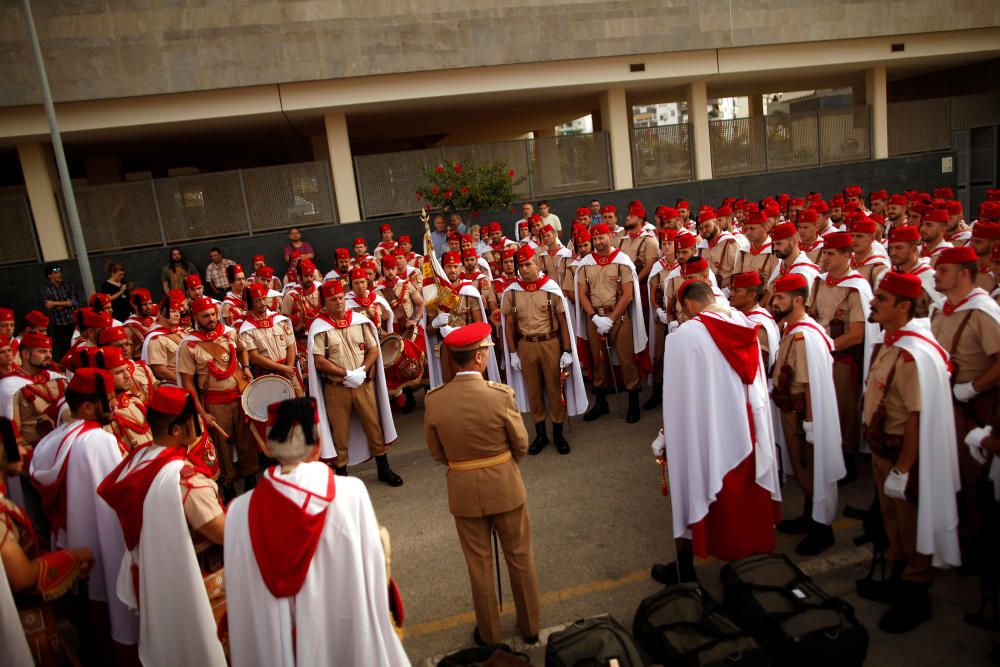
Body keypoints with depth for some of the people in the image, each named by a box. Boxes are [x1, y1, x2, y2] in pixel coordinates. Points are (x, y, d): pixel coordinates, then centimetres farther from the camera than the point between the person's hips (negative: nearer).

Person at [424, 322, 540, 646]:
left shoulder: (434, 400, -14)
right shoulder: (500, 395, -21)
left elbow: (437, 452, -2)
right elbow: (521, 445, -9)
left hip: (463, 491, 2)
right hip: (505, 486, -1)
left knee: (479, 564, 18)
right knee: (520, 558, 20)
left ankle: (489, 634, 36)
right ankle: (530, 627, 38)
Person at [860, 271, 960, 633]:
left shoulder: (913, 355, -26)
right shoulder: (891, 343, 4)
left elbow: (918, 418, -26)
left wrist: (901, 470, -23)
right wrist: (881, 455, 18)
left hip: (906, 452, -9)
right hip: (883, 447, 9)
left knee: (912, 524, 8)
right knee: (892, 518, 22)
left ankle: (916, 597, 26)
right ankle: (898, 580, 41)